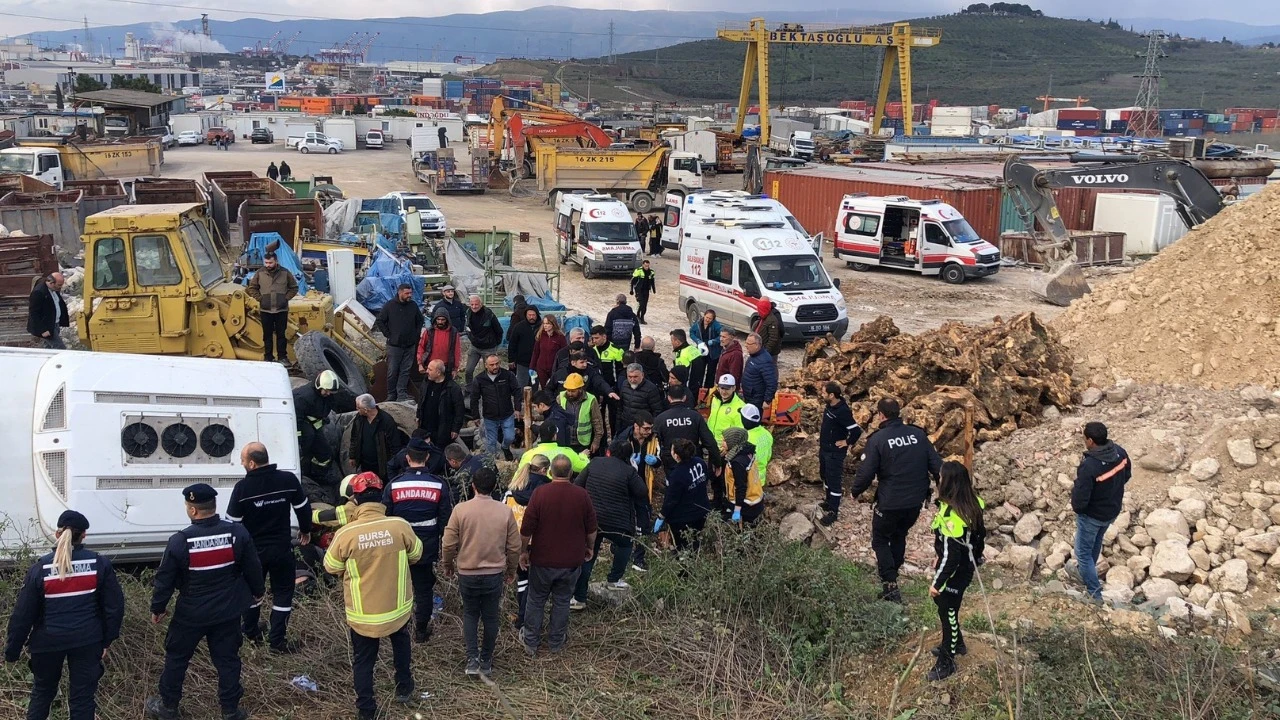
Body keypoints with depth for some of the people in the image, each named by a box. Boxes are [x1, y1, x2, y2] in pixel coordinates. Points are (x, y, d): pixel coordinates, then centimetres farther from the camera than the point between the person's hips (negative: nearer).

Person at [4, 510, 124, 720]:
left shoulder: (40, 568, -7)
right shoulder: (100, 564, -6)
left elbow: (23, 613, -4)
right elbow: (114, 606, -3)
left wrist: (12, 650, 6)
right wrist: (107, 640, 8)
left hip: (48, 641, 0)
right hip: (87, 640, 0)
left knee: (43, 690, 22)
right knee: (83, 694, 8)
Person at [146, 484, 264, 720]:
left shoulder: (180, 541, -20)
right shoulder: (238, 533, -13)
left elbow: (164, 580, -10)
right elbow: (253, 568, -2)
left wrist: (158, 608, 7)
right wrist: (257, 592, 17)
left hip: (191, 613, -2)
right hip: (228, 612, 2)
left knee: (176, 657, 18)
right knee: (227, 659, 14)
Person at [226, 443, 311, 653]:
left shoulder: (242, 487, -17)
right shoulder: (288, 479, -13)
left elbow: (232, 522, -9)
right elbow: (303, 508, -1)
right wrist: (305, 530, 18)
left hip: (253, 549, 0)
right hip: (281, 549, 0)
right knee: (283, 592, 11)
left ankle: (251, 633, 35)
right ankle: (277, 640, 11)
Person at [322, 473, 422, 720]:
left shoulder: (345, 534, -20)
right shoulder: (400, 526, -16)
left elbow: (331, 567, -3)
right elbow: (416, 554, 3)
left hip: (362, 614, -2)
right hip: (397, 607, 2)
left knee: (363, 661, 17)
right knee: (400, 642, 32)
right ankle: (404, 689, 41)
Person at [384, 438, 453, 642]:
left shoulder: (393, 486, -10)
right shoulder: (439, 485, -10)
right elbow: (446, 519, -4)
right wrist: (445, 547, 11)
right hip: (428, 548, 0)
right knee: (424, 589, 12)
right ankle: (421, 631, 19)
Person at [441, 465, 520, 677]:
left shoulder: (461, 510, -12)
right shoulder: (505, 512, -8)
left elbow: (449, 544, -7)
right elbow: (514, 546, -1)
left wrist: (447, 565, 12)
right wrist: (511, 570, 15)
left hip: (467, 573, 0)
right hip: (494, 574, 1)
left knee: (470, 614, 17)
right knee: (490, 617, 15)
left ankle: (472, 659, 8)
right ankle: (486, 661, 24)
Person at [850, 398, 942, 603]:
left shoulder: (877, 439, -14)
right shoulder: (918, 434, 0)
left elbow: (866, 472, -14)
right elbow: (936, 464, 1)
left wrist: (855, 491, 4)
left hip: (889, 503, -5)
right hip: (916, 501, 5)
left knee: (880, 541, 12)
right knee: (899, 536, 25)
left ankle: (890, 585, 2)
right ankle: (891, 574, 36)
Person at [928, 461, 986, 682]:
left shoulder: (951, 515, -32)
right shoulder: (969, 504, -4)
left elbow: (950, 554, -28)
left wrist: (937, 582, -18)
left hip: (955, 571, -9)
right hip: (965, 565, 9)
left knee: (948, 612, 8)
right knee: (944, 604, 26)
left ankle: (946, 662, 24)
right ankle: (955, 644, 46)